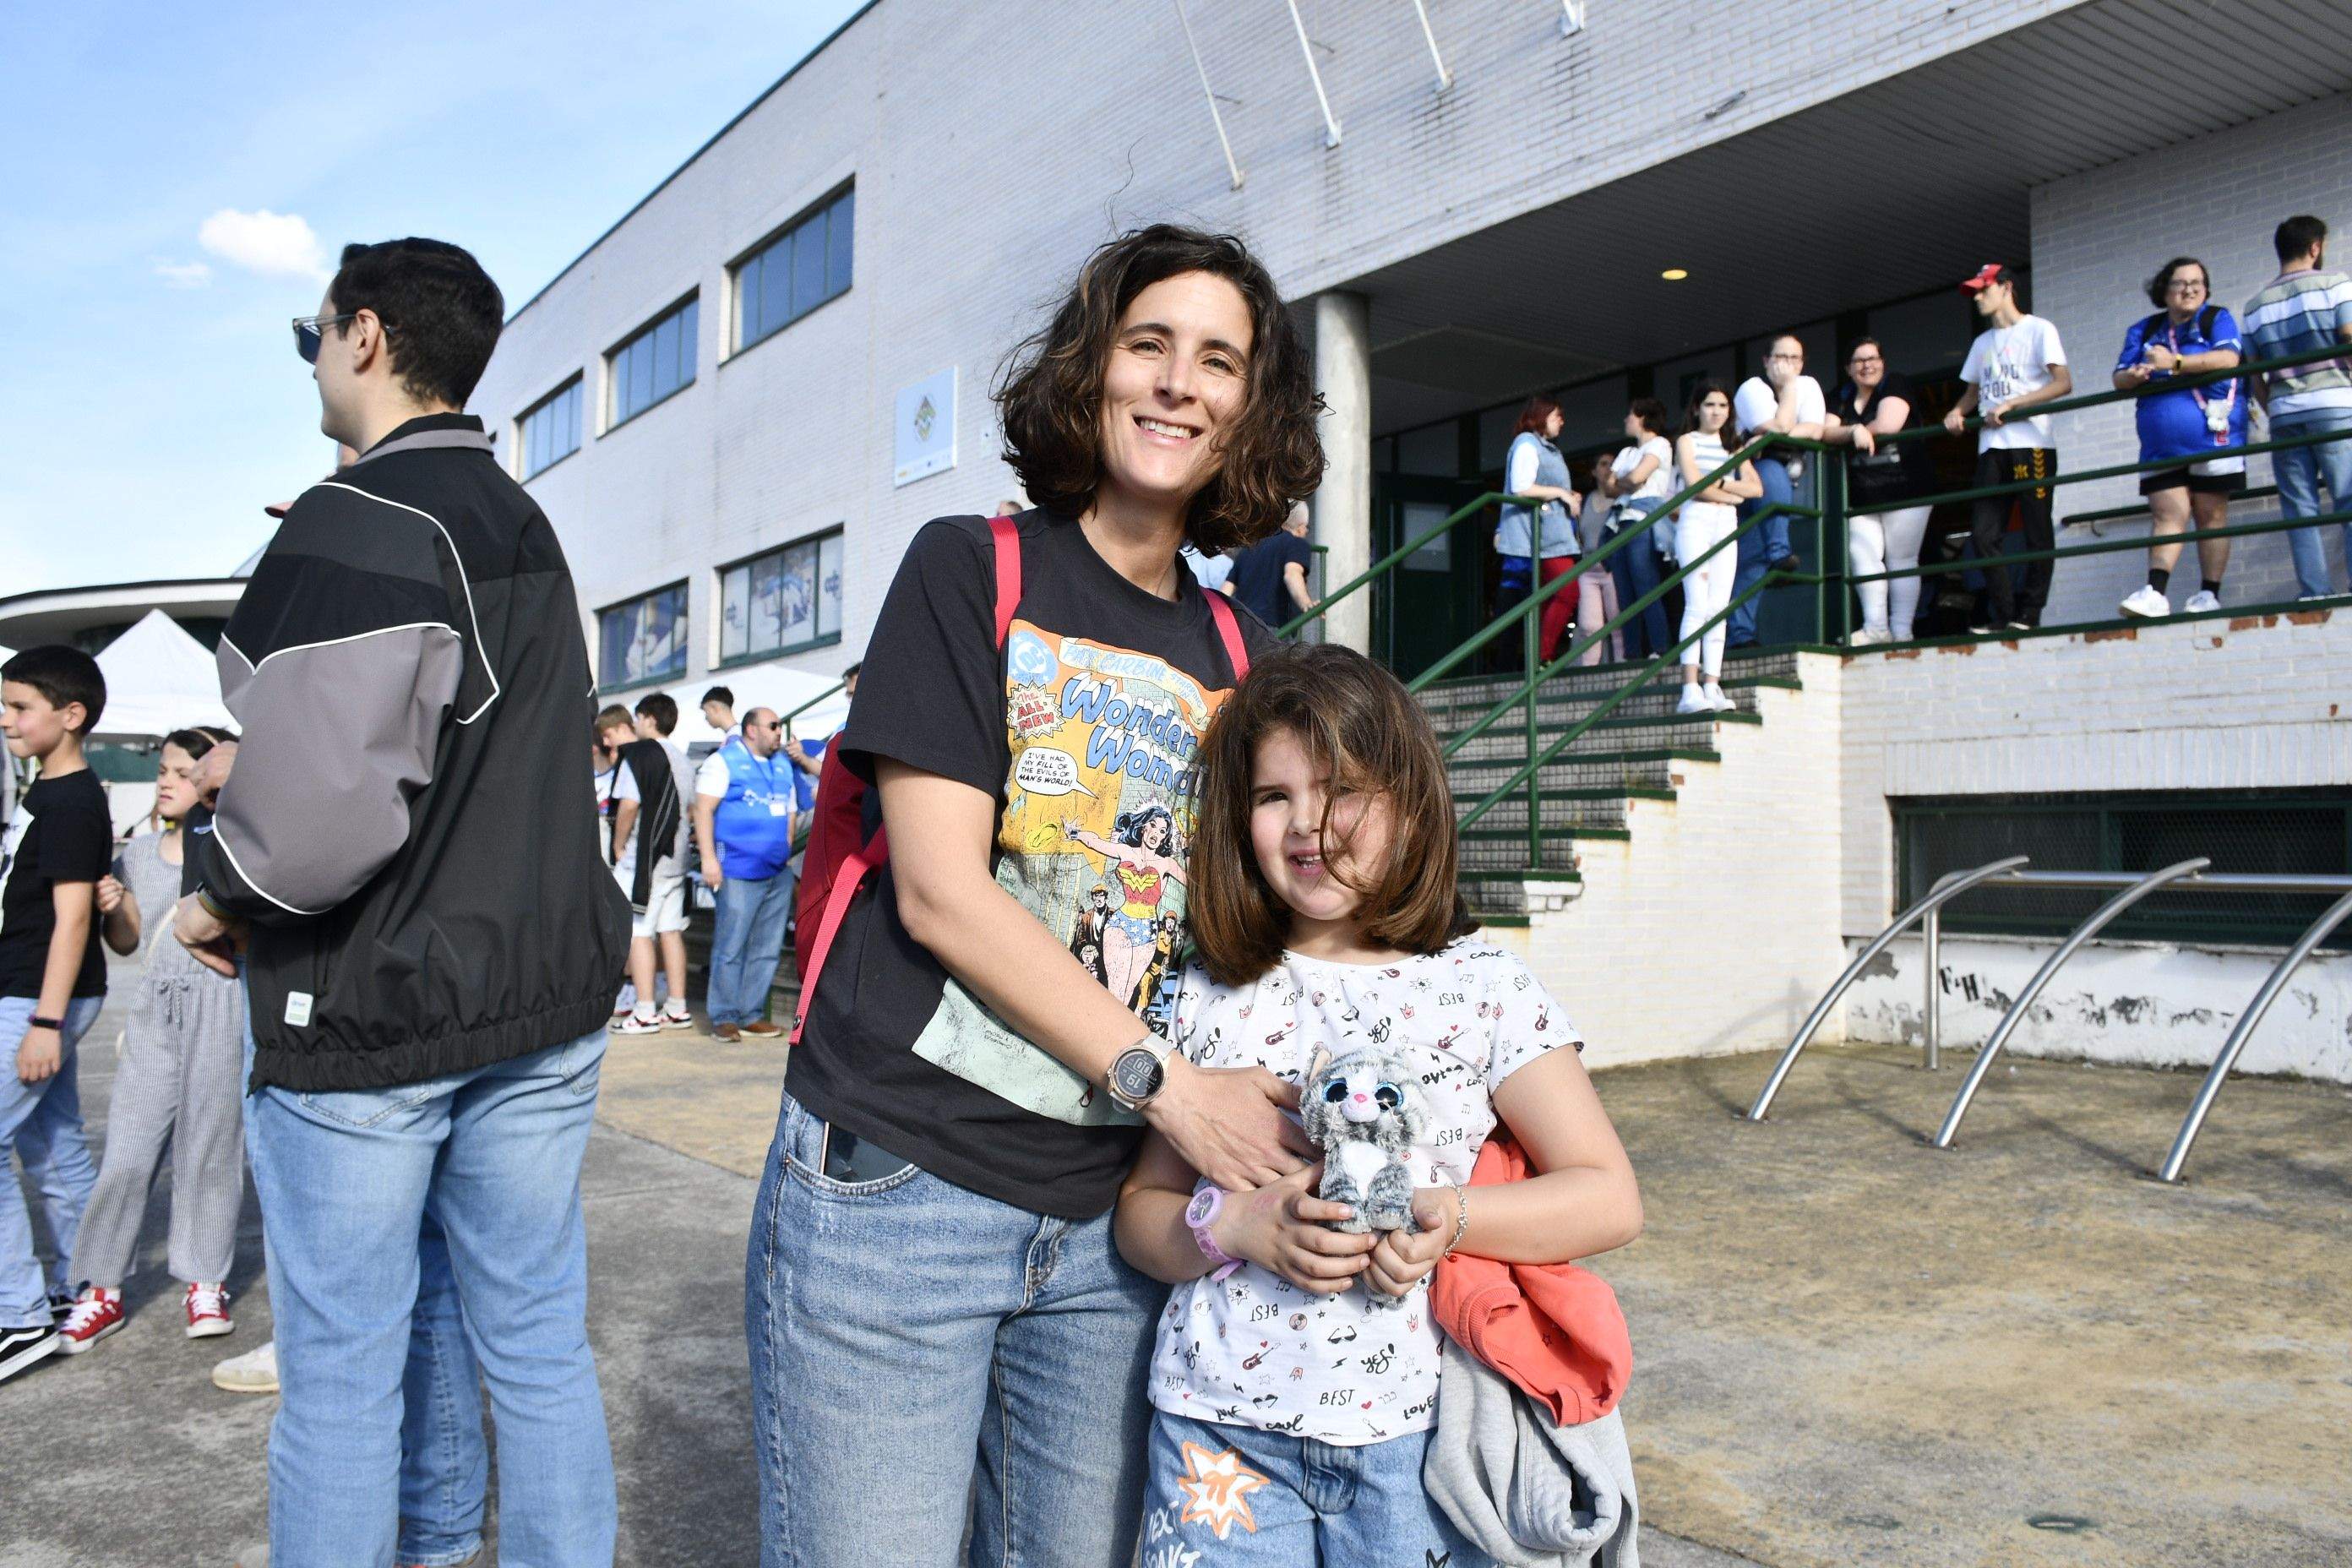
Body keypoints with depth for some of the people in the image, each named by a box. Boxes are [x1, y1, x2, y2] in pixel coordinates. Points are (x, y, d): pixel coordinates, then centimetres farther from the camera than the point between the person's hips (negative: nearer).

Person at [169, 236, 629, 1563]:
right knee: (541, 1347, 14)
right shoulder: (531, 531, 13)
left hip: (363, 1015, -7)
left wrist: (220, 895, -6)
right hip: (545, 1004, 7)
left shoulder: (360, 521, -15)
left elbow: (323, 805, -27)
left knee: (342, 1377, 7)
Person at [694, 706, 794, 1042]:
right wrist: (709, 858, -15)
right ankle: (724, 1017, 3)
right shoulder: (724, 761, -2)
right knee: (730, 948, -5)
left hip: (779, 874, 7)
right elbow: (703, 809, -8)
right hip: (739, 872, -7)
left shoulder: (783, 767, 19)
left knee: (767, 950, 7)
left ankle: (752, 1014, 15)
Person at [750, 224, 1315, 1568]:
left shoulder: (1242, 660, 11)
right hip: (897, 1188, -4)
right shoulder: (971, 571, -2)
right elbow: (941, 891, -11)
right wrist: (1168, 1086, -15)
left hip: (1114, 1212, 5)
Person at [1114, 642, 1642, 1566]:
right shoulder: (1210, 998, 3)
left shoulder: (1481, 988, -2)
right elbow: (1140, 1208, 6)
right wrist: (1236, 1226, -14)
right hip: (1221, 1423, 1)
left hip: (1410, 1431, -1)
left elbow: (1610, 1198, -3)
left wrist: (1456, 1219, -18)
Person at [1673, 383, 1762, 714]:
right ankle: (1691, 690, -22)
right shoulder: (1686, 441, 8)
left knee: (1719, 608, -3)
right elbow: (1694, 484, -7)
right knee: (1698, 605, -16)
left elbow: (1756, 488, 8)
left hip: (1726, 525, 5)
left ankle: (1712, 687, -7)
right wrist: (1732, 495, 2)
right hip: (1695, 522, -5)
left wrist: (1720, 484, -4)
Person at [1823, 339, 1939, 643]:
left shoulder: (1897, 384, 2)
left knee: (1901, 559, -2)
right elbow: (1826, 433, -2)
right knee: (1863, 556, -9)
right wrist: (1855, 431, -20)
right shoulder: (1843, 399, 15)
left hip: (1904, 489, -4)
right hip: (1861, 495, 4)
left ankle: (1902, 631, -2)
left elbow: (1888, 425, -14)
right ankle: (1875, 628, -10)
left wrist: (1854, 433, 1)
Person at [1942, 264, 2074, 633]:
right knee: (1983, 535, -2)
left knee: (2037, 534, -3)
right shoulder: (1982, 343, 22)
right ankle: (2003, 615, 1)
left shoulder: (2038, 330, 2)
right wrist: (1958, 412, 5)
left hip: (2031, 444, -6)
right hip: (1991, 448, 6)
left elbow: (2064, 383, -7)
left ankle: (2029, 614, -1)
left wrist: (2011, 404, -15)